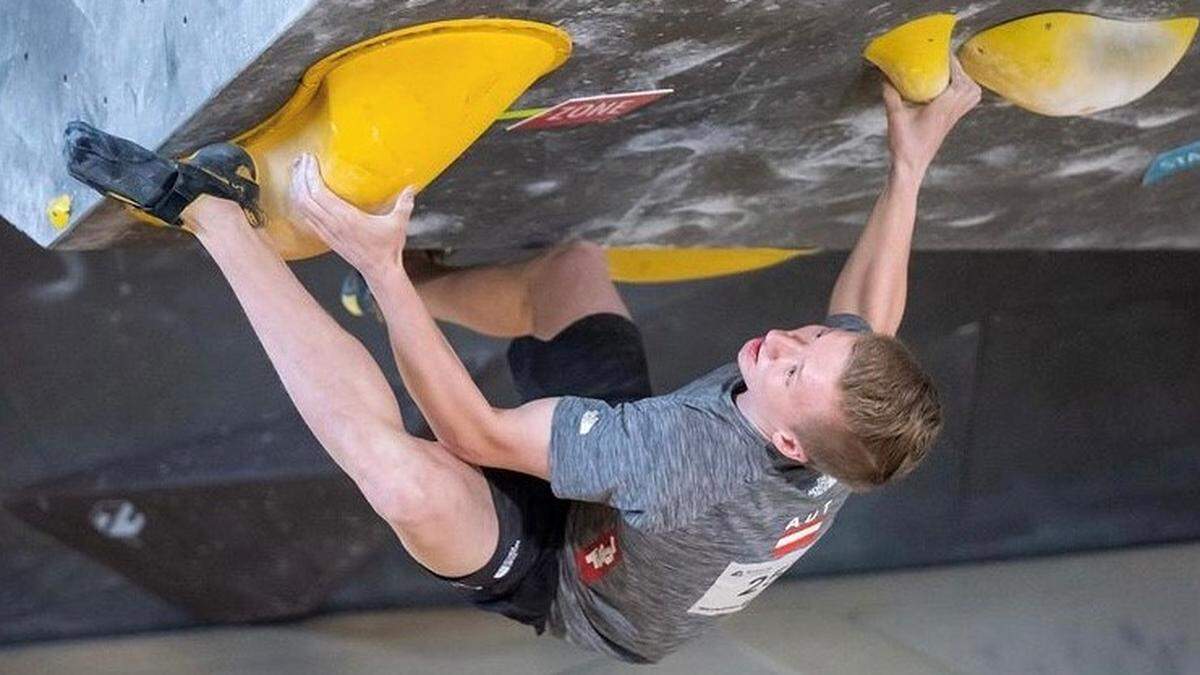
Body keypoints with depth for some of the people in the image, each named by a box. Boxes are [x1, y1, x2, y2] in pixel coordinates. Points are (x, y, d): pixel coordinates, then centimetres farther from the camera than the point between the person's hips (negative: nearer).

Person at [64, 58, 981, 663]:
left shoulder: (688, 458, -45)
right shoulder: (843, 440, -25)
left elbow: (469, 430, -40)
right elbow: (873, 324, 1)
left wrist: (382, 266, -40)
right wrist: (912, 164, 4)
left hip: (562, 576, -8)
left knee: (406, 475, -41)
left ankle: (210, 211, -34)